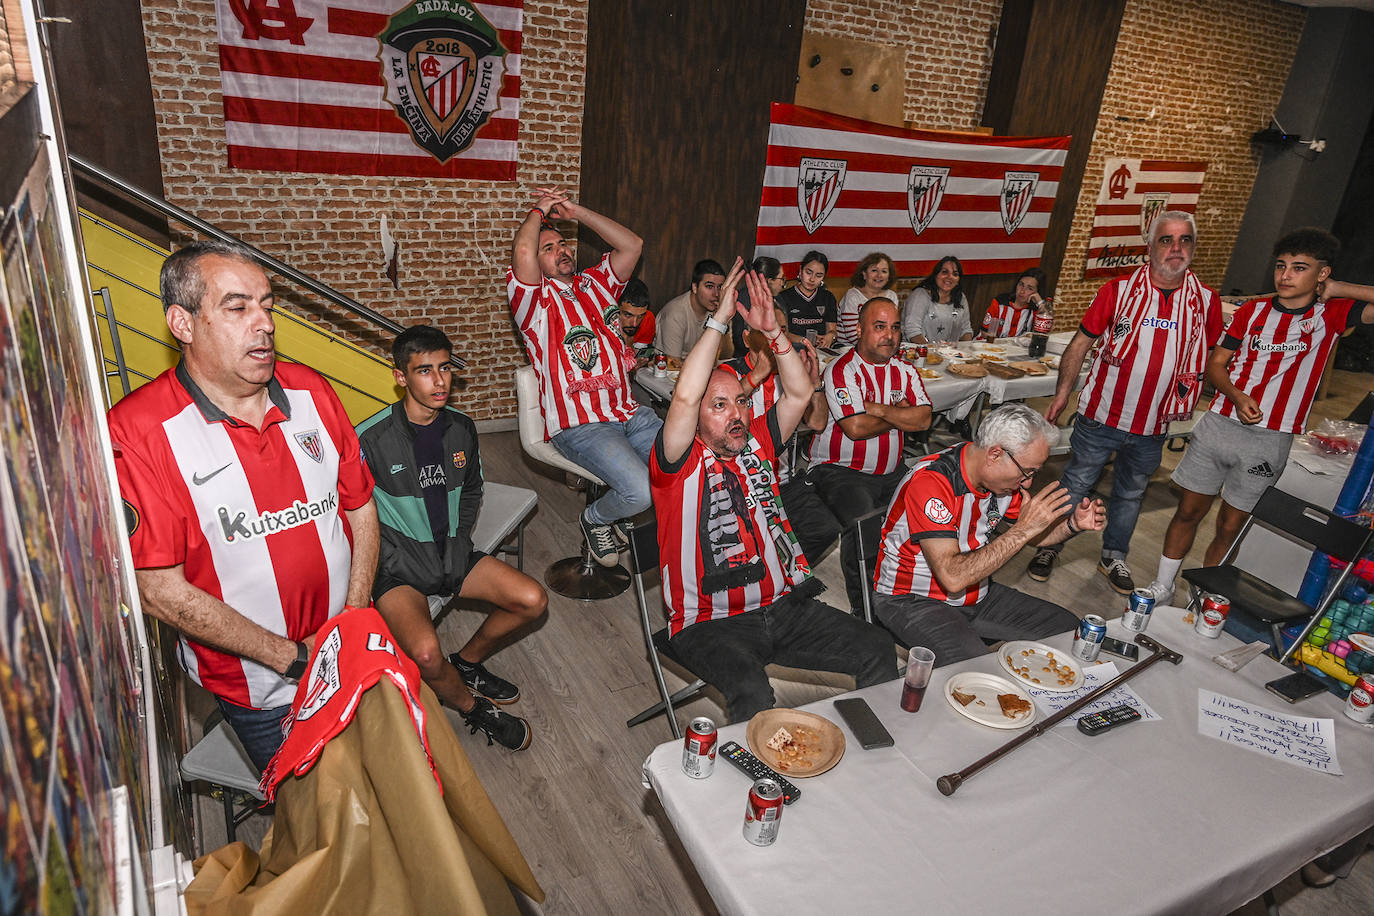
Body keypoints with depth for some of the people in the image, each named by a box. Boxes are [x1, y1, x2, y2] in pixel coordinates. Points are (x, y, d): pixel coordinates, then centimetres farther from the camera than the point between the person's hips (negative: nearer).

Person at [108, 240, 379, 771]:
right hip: (260, 690, -3)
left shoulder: (310, 390, -5)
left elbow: (361, 507, 1)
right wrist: (297, 657, -17)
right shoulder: (137, 431, -19)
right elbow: (161, 592, -18)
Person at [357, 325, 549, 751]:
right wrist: (395, 564, -12)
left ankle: (468, 662, 18)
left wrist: (459, 543, 6)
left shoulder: (461, 428, 1)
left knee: (532, 600, -10)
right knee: (426, 654, -29)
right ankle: (474, 709, 5)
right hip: (398, 566, -5)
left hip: (451, 553, 6)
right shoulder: (371, 439, -17)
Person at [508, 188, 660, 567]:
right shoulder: (533, 297, 0)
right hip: (579, 424, -6)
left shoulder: (594, 283, 19)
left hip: (629, 412, 6)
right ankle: (595, 519, 10)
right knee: (641, 490, -24)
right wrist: (539, 211, 1)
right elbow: (523, 252, -19)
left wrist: (575, 211, 11)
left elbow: (632, 244, 12)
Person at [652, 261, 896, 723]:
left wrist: (772, 330, -8)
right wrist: (720, 319, -22)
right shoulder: (681, 462, -7)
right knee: (752, 696, -33)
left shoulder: (756, 443, 10)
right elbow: (684, 398, -24)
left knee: (877, 649, -7)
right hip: (712, 622, -5)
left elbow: (799, 393, 3)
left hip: (784, 606, 6)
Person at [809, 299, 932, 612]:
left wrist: (877, 409, -15)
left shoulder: (905, 370, 9)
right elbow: (856, 428, -20)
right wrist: (899, 412, -3)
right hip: (841, 471, -6)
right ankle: (863, 606, -11)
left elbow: (923, 419, -4)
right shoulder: (842, 371, -10)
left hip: (892, 471, 6)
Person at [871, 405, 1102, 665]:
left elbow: (1032, 535, 14)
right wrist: (1024, 529, -33)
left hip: (976, 594, 8)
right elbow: (953, 577, -35)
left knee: (1069, 629, 1)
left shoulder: (1001, 476, -3)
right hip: (914, 600, -8)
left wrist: (1073, 525, -7)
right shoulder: (930, 482, -29)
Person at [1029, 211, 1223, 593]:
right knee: (1074, 485, 8)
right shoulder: (1118, 290, -8)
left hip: (1152, 426, 3)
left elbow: (1213, 357, 11)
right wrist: (1062, 393, -6)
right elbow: (1081, 342, -3)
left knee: (1130, 494, 19)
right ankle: (1049, 546, 26)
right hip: (1101, 417, -3)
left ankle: (1114, 557, 37)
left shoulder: (1207, 301, -1)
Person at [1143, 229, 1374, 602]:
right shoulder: (1252, 310, 5)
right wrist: (1236, 396, -12)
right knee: (1188, 512, 9)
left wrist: (1338, 289, -8)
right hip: (1218, 425, 2)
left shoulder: (1331, 314, -1)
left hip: (1268, 441, -2)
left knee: (1229, 528, 8)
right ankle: (1162, 587, 24)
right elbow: (1216, 364, 6)